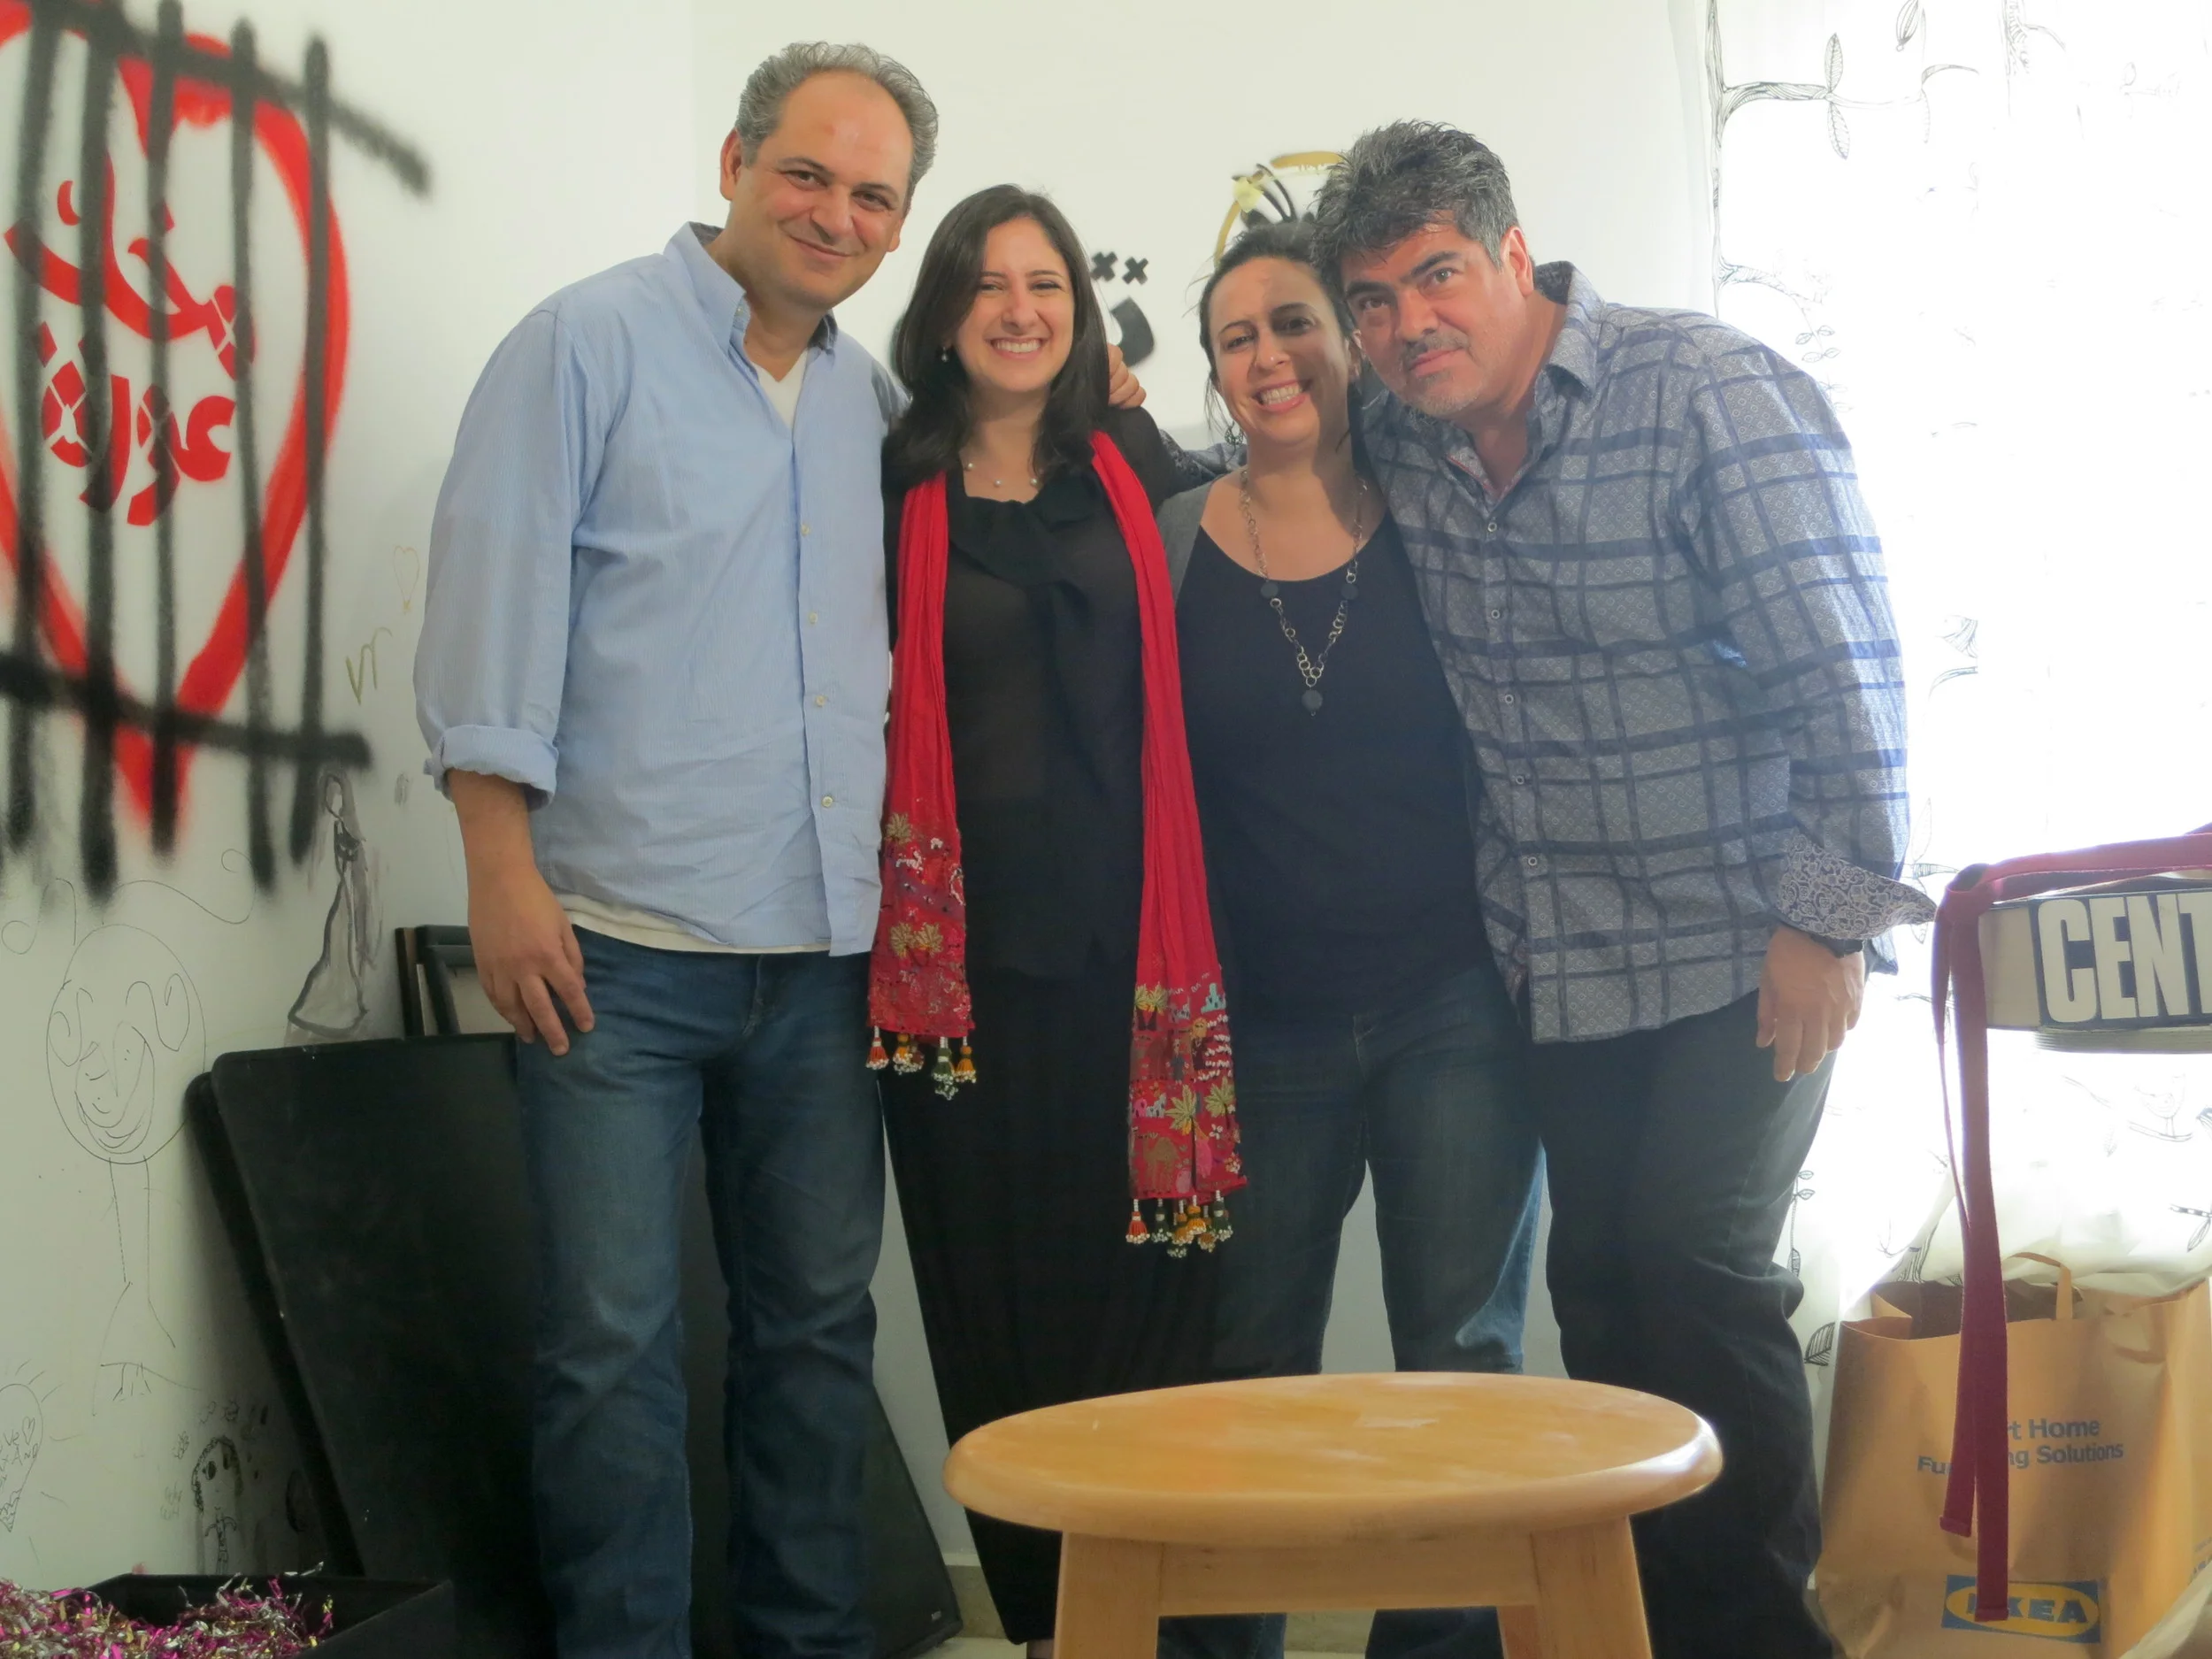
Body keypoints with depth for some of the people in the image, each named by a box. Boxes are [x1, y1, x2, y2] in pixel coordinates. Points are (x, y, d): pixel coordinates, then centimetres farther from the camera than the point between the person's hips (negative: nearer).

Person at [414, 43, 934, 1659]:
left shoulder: (874, 400, 15)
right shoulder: (591, 342, -1)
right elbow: (497, 604, -7)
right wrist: (505, 870, -12)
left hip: (822, 955, 6)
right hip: (621, 944, -5)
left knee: (820, 1325, 12)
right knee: (615, 1341, -1)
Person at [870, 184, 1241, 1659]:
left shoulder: (1136, 467, 11)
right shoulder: (895, 487, 7)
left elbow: (1192, 689, 13)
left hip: (1123, 943, 1)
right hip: (964, 948, -1)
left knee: (1142, 1280, 0)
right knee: (996, 1289, 4)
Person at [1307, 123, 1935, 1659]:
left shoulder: (1710, 393, -14)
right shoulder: (1399, 451, 2)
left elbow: (1839, 664, -16)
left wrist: (1831, 914, -16)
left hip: (1746, 943, -5)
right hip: (1560, 955, 6)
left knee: (1700, 1268, -9)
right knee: (1598, 1283, 8)